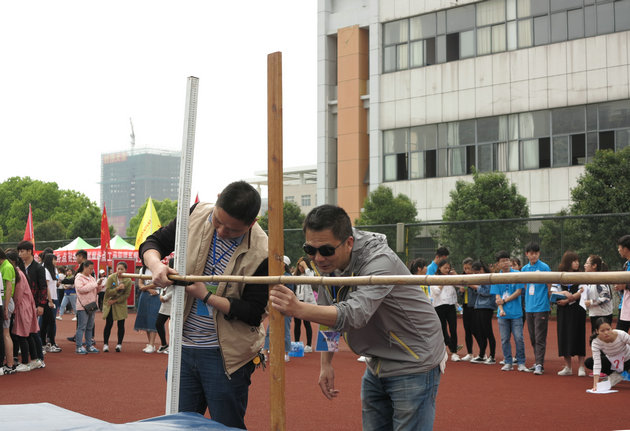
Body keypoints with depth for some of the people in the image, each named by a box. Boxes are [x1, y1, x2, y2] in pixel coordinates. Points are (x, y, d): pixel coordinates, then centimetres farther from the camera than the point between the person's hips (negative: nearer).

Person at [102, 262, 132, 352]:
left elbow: (126, 295, -5)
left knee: (121, 324, 1)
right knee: (109, 324, -4)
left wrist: (115, 301, -12)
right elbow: (107, 291, -15)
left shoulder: (128, 280, -7)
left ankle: (119, 344, 10)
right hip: (109, 304, -2)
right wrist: (117, 288, -30)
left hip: (121, 304, 2)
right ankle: (105, 344, 5)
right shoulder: (111, 278, -11)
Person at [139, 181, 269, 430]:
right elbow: (152, 243, 6)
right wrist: (156, 265, -17)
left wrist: (205, 295, -20)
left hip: (225, 355, -4)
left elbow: (254, 314, -15)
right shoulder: (197, 216, -5)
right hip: (184, 346, 5)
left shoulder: (260, 254, -18)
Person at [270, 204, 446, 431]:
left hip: (414, 365, -8)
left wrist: (298, 309, -53)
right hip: (377, 367, 8)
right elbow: (329, 313, 11)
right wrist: (326, 363, 5)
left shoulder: (380, 262, -28)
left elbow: (355, 314, -42)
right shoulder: (328, 263, -3)